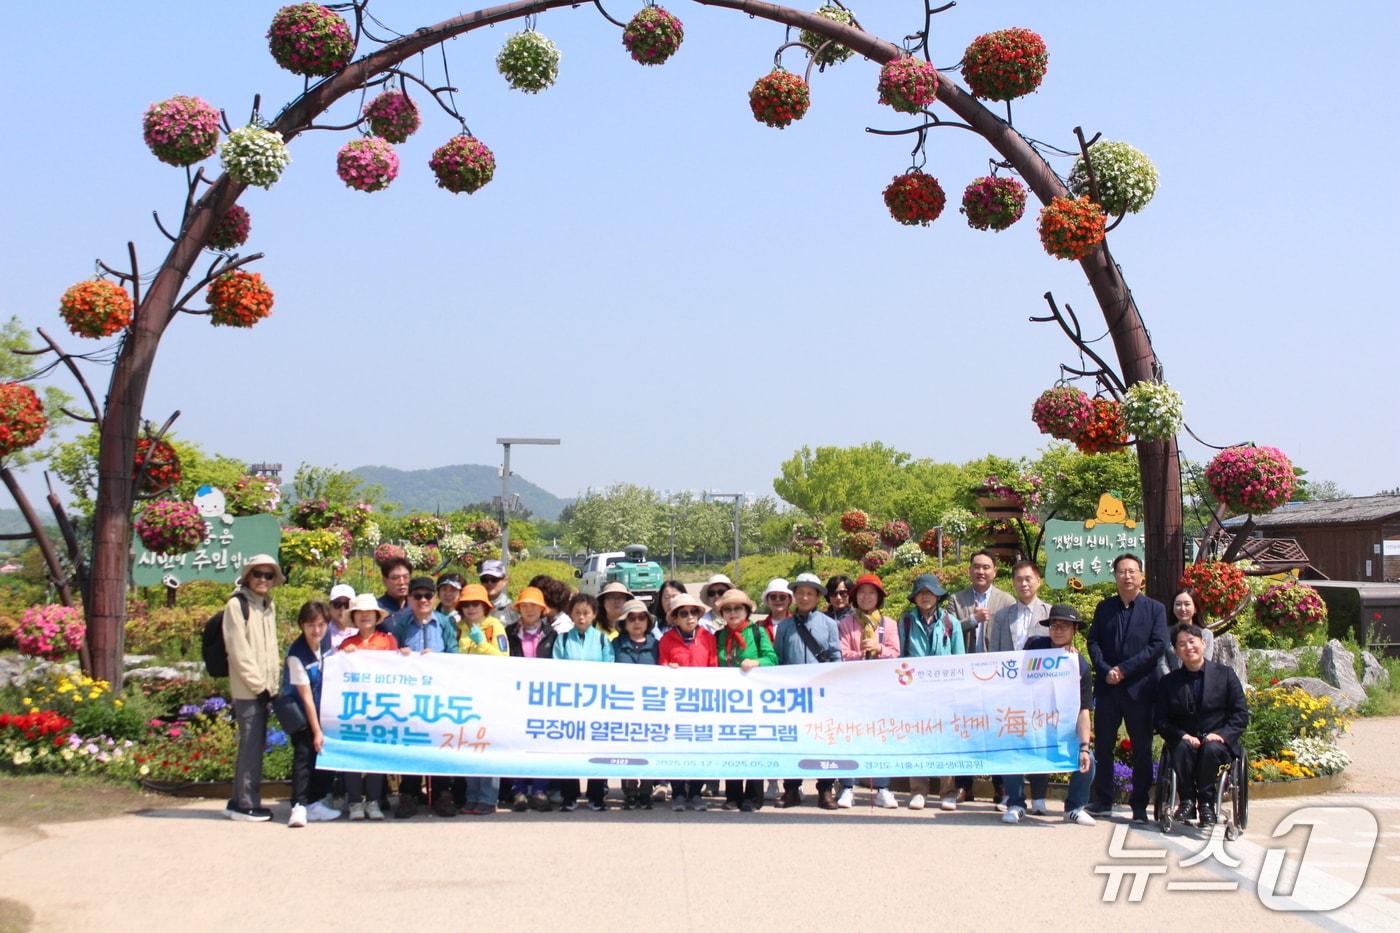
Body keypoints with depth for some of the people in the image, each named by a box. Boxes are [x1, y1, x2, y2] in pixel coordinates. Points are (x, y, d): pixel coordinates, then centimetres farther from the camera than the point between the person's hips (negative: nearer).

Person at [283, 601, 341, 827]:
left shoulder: (326, 643, -7)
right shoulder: (296, 654, -22)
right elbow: (306, 695, -19)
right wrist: (316, 731, -17)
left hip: (322, 708, 6)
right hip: (300, 711, -6)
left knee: (324, 752, 4)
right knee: (304, 753, -14)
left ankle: (315, 803, 13)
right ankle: (299, 806, -15)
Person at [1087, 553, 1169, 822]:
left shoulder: (1155, 609, 3)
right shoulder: (1104, 608, 11)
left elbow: (1159, 645, -7)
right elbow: (1093, 641, 5)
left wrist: (1124, 669, -14)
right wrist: (1105, 670, -12)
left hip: (1139, 688, -2)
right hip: (1107, 687, 3)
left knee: (1142, 749, 2)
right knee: (1103, 746, 6)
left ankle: (1140, 806, 9)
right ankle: (1103, 800, 17)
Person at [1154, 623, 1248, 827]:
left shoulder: (1225, 674, 5)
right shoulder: (1168, 682, 9)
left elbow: (1241, 715, 1)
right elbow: (1160, 721, 3)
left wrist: (1222, 735, -16)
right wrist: (1182, 736, -16)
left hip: (1218, 742, -1)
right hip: (1183, 741, 1)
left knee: (1211, 748, -34)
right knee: (1183, 748, -32)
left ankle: (1206, 803, -20)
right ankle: (1187, 800, -20)